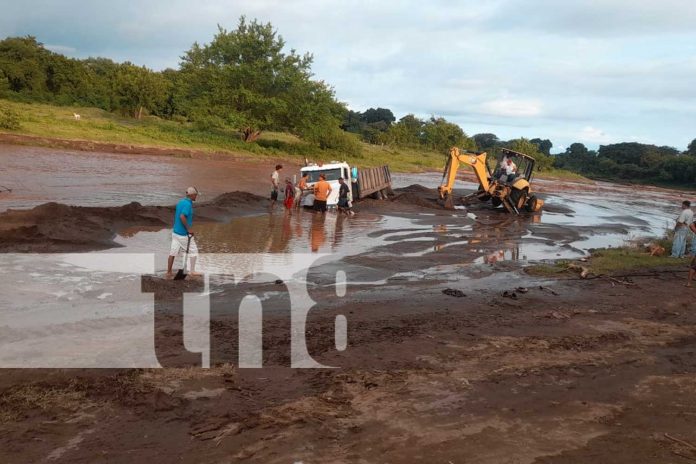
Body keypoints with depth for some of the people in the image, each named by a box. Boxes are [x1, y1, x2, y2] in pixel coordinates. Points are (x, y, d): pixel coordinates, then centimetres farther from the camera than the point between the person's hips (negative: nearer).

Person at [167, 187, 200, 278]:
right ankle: (192, 271, 17)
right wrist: (188, 229, -21)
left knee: (173, 252, 10)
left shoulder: (180, 201, 9)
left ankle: (169, 272, 14)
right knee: (193, 251, 8)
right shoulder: (188, 204, -18)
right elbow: (182, 216, -29)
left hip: (175, 231, 8)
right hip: (184, 234, -8)